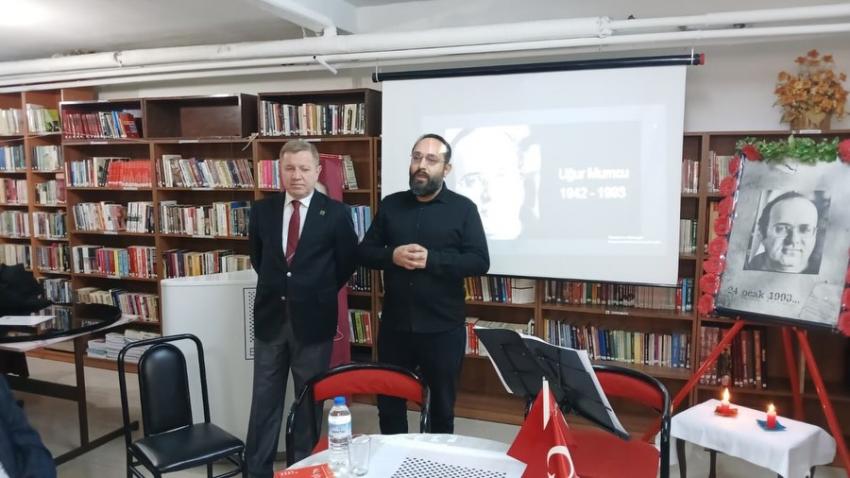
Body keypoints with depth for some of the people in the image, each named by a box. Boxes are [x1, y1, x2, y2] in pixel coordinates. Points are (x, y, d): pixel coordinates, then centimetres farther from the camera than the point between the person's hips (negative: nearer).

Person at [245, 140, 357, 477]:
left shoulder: (336, 213, -7)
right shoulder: (262, 210, 3)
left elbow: (347, 262, 2)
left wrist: (319, 294, 6)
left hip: (313, 319, -2)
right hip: (270, 316, 3)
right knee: (265, 400, 11)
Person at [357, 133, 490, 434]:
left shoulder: (463, 208, -3)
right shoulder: (391, 205, 6)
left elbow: (480, 261, -10)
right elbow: (364, 252, 7)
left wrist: (431, 259, -21)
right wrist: (392, 256, -14)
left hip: (443, 328, -3)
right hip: (394, 325, 3)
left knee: (442, 406, 15)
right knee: (388, 403, 16)